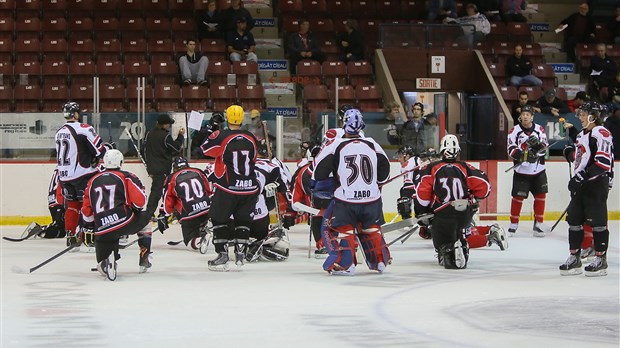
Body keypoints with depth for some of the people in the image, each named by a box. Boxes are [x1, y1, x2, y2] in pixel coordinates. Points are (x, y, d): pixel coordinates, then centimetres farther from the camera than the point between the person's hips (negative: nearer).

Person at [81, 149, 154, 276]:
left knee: (102, 267, 19)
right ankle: (144, 259, 21)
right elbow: (139, 201, -3)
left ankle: (105, 263, -18)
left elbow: (87, 211, 18)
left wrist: (89, 227, 33)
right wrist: (135, 210, 19)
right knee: (145, 218, 31)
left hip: (102, 230, 3)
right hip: (124, 222, -3)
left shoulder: (93, 181, 17)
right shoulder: (126, 177, 5)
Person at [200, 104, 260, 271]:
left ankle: (222, 255, 1)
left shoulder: (221, 136, -12)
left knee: (219, 219, 8)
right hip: (249, 187, 4)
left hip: (227, 187, -4)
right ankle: (240, 253, 10)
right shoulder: (251, 138, 3)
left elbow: (205, 149, -3)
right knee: (243, 220, 16)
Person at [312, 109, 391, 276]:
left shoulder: (336, 145, -7)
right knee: (371, 228, 24)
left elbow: (319, 173, -5)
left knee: (341, 229, 10)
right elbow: (384, 170, 15)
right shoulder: (372, 144, 4)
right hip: (372, 199, 4)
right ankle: (380, 260, 27)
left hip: (345, 200, -4)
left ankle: (345, 264, -1)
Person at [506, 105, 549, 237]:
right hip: (521, 170, -3)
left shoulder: (539, 129, 4)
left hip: (538, 170, 3)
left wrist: (538, 144, -21)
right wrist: (521, 154, -27)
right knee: (518, 197, -3)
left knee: (540, 196, 2)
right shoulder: (515, 131, -3)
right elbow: (511, 149, -9)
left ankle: (538, 224, 12)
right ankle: (513, 224, 9)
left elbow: (544, 147, 1)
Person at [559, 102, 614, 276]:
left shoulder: (601, 133, -13)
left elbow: (603, 162, -22)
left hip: (597, 184, -9)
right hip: (580, 184, 9)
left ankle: (600, 260, 2)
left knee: (597, 222, -5)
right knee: (574, 220, 8)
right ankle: (574, 259, 15)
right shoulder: (582, 134, 17)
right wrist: (571, 152, 12)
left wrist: (582, 176, -25)